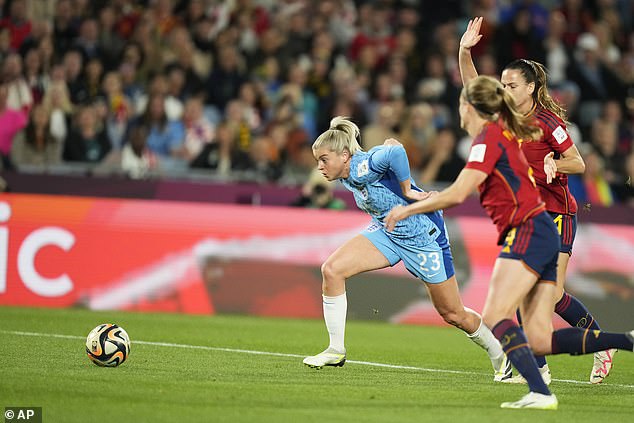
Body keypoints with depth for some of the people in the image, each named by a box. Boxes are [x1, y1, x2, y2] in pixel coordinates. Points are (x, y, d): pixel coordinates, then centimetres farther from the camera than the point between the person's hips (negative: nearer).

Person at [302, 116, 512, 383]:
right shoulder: (347, 176, -3)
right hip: (386, 231, 8)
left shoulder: (362, 168, -29)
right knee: (331, 269, -12)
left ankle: (500, 357, 29)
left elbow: (395, 152, -48)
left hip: (423, 235, -8)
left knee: (452, 314, 4)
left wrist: (406, 190, -34)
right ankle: (336, 351, -3)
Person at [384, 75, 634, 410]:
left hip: (529, 231, -9)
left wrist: (408, 209, -6)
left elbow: (457, 195, -16)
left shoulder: (489, 137, -7)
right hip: (542, 235, 9)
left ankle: (539, 393, -34)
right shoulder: (503, 133, 21)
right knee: (541, 341, 2)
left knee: (494, 316, -21)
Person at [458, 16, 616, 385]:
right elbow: (472, 85, 7)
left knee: (553, 294, -10)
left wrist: (553, 165, -29)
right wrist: (465, 50, -8)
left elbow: (579, 163, -10)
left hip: (556, 213, -6)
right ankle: (538, 369, 1)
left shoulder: (548, 122, -13)